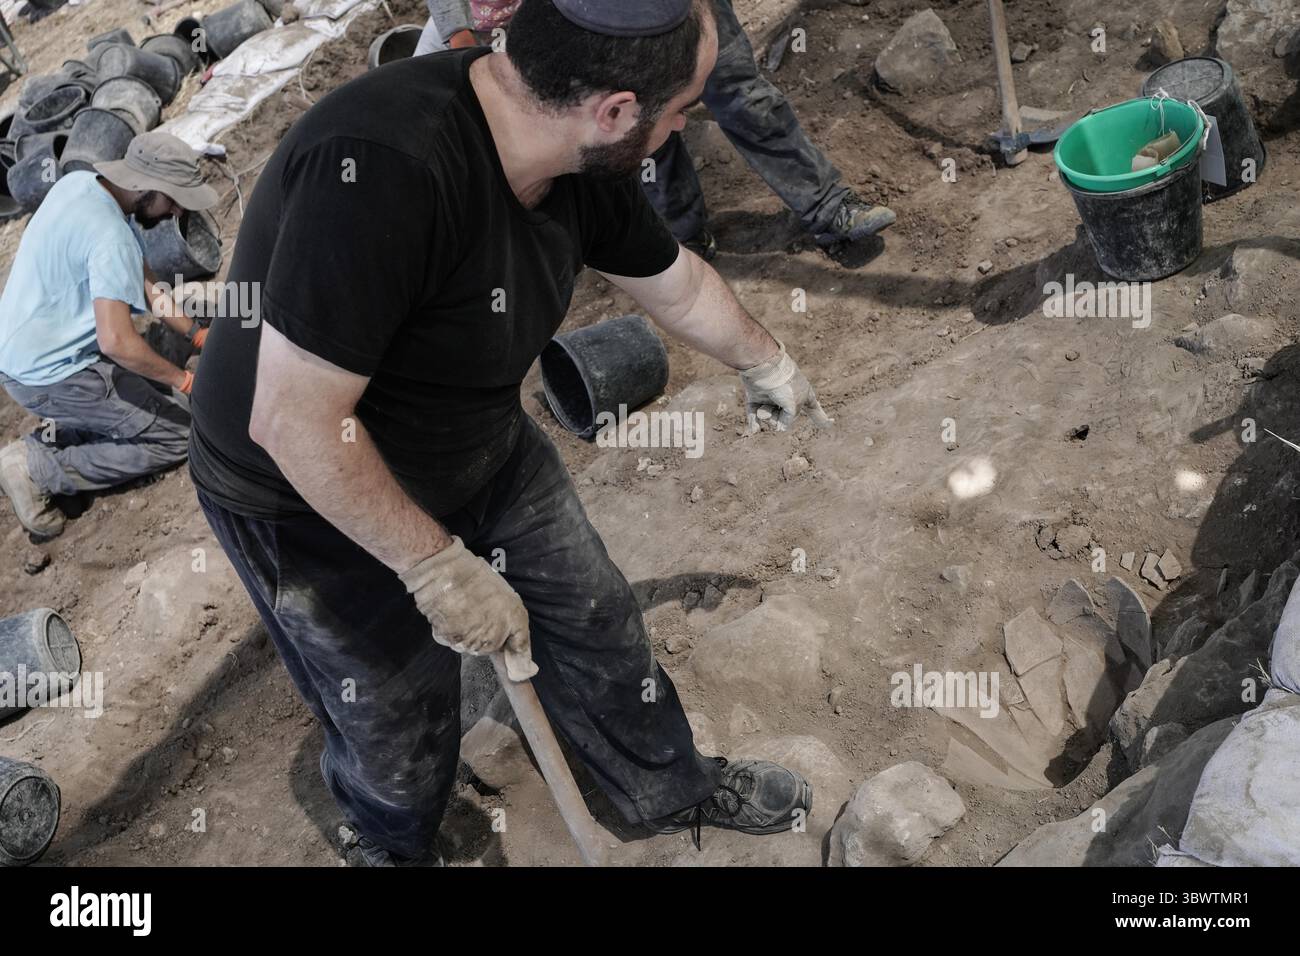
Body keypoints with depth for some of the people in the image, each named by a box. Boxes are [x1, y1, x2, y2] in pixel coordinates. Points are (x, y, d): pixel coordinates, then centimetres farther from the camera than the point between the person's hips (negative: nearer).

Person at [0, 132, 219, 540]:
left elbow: (144, 281, 9)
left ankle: (62, 429, 12)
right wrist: (184, 380, -20)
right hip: (50, 375, -9)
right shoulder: (111, 237, -28)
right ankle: (38, 468, -6)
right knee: (176, 435, -5)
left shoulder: (79, 181, 1)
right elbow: (116, 342, -33)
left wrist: (197, 334, 6)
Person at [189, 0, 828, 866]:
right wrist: (440, 568, -26)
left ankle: (673, 792, 45)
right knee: (398, 731, 13)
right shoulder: (379, 167, -40)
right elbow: (293, 422, -35)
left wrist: (770, 367, 23)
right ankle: (398, 845, 49)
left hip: (488, 453, 7)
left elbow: (677, 284, 7)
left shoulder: (580, 160, -13)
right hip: (318, 504, -6)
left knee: (597, 625, 17)